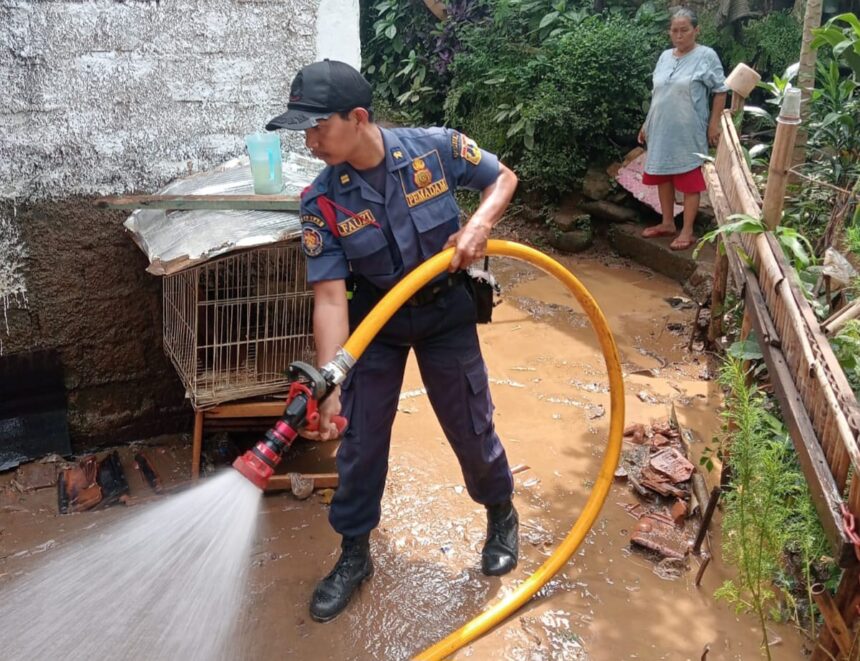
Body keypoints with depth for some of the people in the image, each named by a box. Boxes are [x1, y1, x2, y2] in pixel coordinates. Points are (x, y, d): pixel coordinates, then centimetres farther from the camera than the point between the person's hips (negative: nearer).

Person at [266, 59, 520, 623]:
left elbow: (503, 178, -2)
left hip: (446, 312, -1)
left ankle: (502, 515, 40)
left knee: (470, 428, 9)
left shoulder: (436, 148, -19)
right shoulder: (322, 202, -19)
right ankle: (354, 554, 28)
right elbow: (330, 297, -23)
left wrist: (479, 225, -23)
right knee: (361, 440, 5)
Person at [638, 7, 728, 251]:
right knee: (662, 176, 13)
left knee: (689, 180, 0)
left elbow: (720, 91, -6)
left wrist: (714, 124, -10)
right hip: (661, 131, 6)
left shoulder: (706, 56, -8)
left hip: (689, 133, -6)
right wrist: (647, 124, 14)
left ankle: (687, 231, 7)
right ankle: (667, 223, 26)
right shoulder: (664, 57, 9)